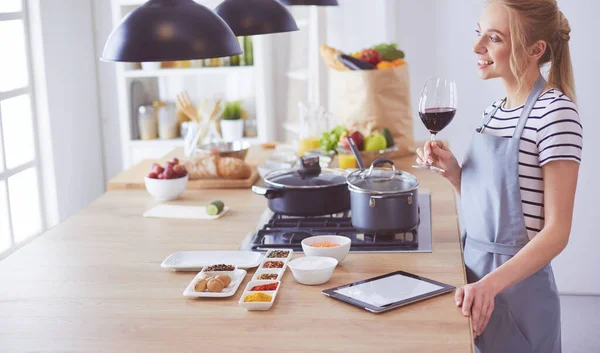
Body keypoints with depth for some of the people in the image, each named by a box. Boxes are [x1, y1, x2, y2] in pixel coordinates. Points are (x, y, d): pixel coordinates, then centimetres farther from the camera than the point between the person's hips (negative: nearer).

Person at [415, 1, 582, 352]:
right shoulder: (496, 111, 6)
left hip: (518, 285, -7)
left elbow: (557, 231, -18)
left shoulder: (554, 110, -16)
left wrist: (490, 283, -28)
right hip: (475, 271, 7)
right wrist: (453, 170, -3)